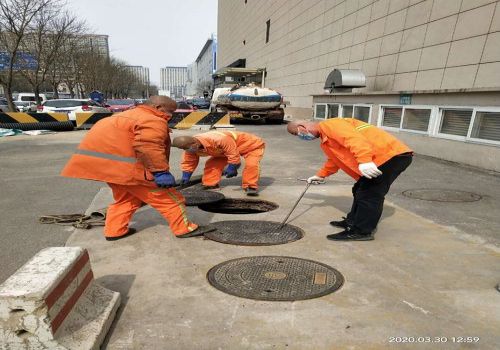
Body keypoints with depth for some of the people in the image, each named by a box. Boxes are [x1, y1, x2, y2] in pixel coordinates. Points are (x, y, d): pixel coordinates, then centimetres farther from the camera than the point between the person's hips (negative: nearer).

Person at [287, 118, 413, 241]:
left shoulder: (328, 125, -12)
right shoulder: (326, 137, 20)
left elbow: (353, 138, -28)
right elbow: (334, 159, 34)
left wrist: (364, 161, -39)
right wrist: (321, 175, 37)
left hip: (391, 155, -10)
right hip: (383, 157, 10)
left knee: (368, 195, -8)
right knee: (360, 191, 15)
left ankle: (361, 231, 0)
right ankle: (353, 221, 26)